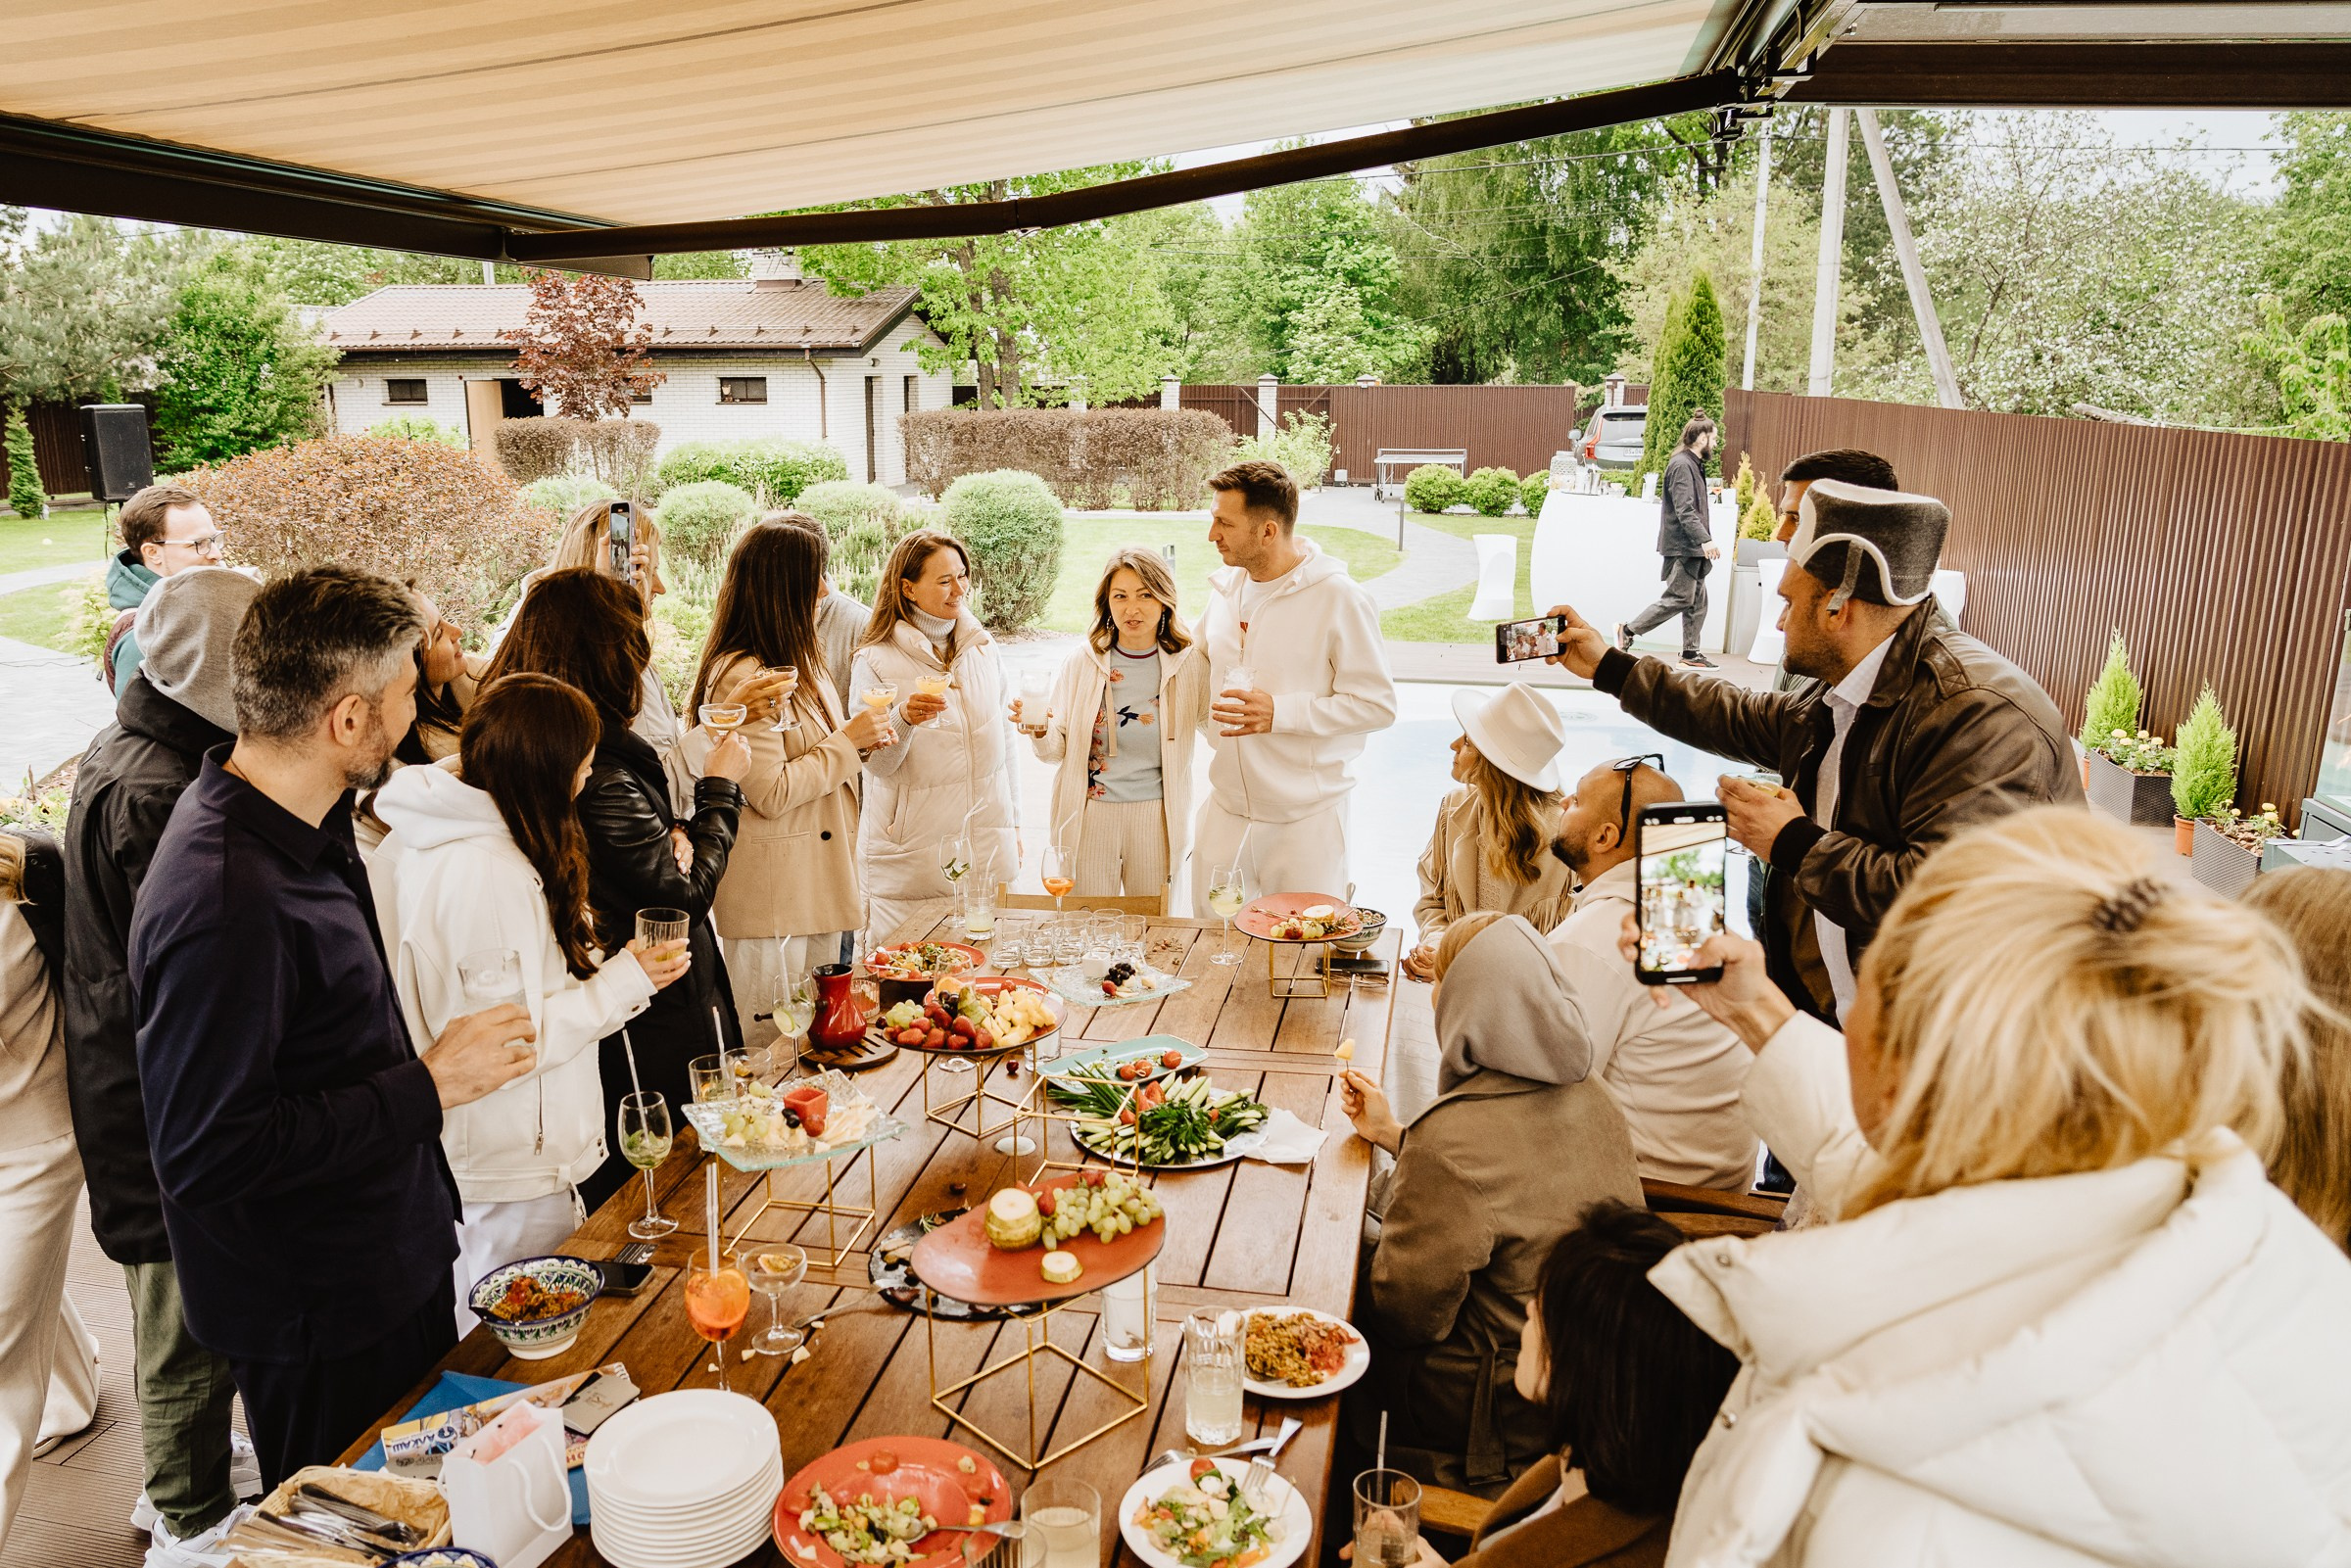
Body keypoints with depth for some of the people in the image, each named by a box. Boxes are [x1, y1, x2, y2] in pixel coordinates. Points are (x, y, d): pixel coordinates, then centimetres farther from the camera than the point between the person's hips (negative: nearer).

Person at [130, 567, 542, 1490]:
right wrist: (428, 1087, -24)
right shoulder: (224, 901, -31)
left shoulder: (303, 826, 1)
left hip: (392, 1265, 9)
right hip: (315, 1318, -9)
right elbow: (209, 1154, -30)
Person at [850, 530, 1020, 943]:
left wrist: (1013, 823, 17)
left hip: (988, 847, 4)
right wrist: (904, 719, -29)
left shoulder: (983, 648, 8)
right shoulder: (875, 661, -7)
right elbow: (878, 764, -10)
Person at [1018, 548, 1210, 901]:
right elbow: (1057, 751, 3)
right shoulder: (1082, 661, -2)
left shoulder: (1189, 663, -3)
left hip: (1157, 818, 0)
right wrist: (1040, 729, -18)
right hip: (1089, 816, 0)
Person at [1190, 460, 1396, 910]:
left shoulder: (1339, 599, -13)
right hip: (1225, 807, 6)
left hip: (1305, 817, -6)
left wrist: (1279, 713, -22)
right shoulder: (1225, 589, 7)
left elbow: (1377, 705, -15)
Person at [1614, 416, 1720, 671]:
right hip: (1681, 545, -10)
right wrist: (1705, 539, -27)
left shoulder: (1693, 465, 18)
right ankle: (1628, 630, 1)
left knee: (1697, 601, 9)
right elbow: (1684, 511, -22)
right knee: (1679, 599, -8)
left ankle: (1691, 653, 12)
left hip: (1692, 547, 10)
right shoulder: (1681, 465, -14)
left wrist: (1706, 541, 18)